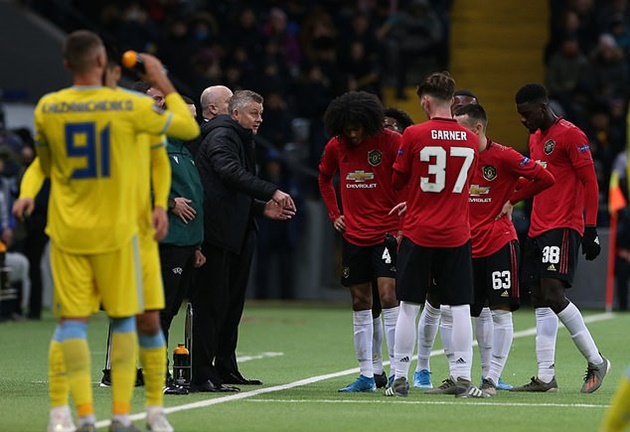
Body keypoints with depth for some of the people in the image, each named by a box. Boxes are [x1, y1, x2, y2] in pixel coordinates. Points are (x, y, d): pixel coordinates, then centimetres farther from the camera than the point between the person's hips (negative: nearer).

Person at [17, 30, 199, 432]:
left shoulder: (47, 108, -3)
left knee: (73, 320, 2)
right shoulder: (130, 105, -10)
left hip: (68, 232, 1)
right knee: (124, 320, 10)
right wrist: (165, 84, 12)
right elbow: (190, 128, 2)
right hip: (115, 231, -1)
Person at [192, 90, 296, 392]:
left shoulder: (240, 140, 24)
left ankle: (225, 368, 21)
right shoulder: (222, 137, -8)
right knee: (212, 302, -10)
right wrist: (272, 192, -28)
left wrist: (263, 209, 14)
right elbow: (232, 173, -25)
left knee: (232, 302, 14)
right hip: (216, 233, -10)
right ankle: (202, 376, -10)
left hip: (235, 235, 10)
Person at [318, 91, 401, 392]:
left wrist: (403, 223, -11)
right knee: (360, 303, 7)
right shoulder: (336, 147, 5)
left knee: (388, 297, -13)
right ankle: (366, 375, 12)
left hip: (387, 232, -5)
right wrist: (334, 214, 16)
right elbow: (324, 178, 25)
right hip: (353, 235, 5)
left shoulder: (390, 142, -10)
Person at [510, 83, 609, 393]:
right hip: (538, 228, 9)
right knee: (541, 303, 4)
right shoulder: (535, 138, 18)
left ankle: (596, 361, -6)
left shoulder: (570, 135, -9)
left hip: (563, 228, -9)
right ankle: (545, 377, 4)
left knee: (553, 294, -18)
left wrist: (591, 229, -15)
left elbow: (590, 183, -11)